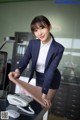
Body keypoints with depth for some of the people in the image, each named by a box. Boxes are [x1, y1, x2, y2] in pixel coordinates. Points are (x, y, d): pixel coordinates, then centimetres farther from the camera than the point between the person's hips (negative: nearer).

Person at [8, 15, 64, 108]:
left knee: (45, 105, 9)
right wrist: (18, 71, -36)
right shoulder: (32, 43, -14)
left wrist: (44, 92, -31)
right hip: (38, 78, 3)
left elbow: (51, 70, -27)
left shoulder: (58, 48, -24)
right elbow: (25, 59, -13)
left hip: (52, 80, -3)